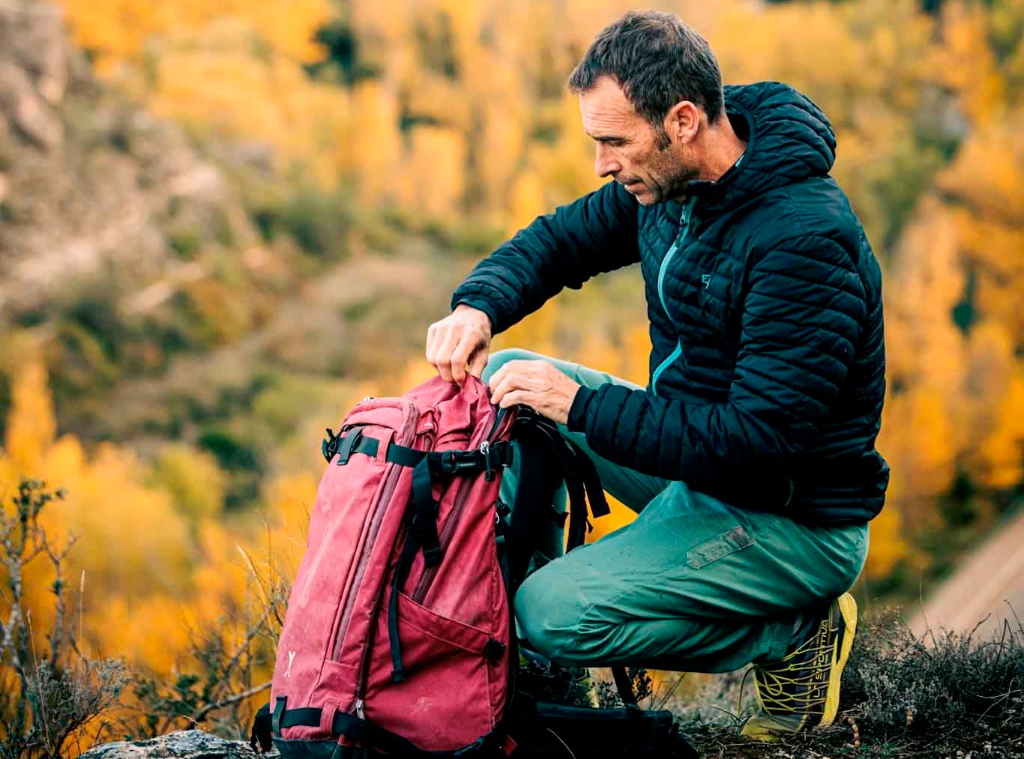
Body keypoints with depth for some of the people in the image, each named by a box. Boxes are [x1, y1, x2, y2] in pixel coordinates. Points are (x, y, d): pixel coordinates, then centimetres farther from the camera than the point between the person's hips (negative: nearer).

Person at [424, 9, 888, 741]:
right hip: (699, 463, 9)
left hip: (792, 523, -9)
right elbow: (561, 239, 13)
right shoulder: (670, 182, -2)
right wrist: (477, 306, -9)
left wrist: (580, 406, -28)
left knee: (556, 616, -22)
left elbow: (758, 442, -32)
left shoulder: (805, 240, -29)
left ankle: (796, 634, -4)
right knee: (503, 377, 5)